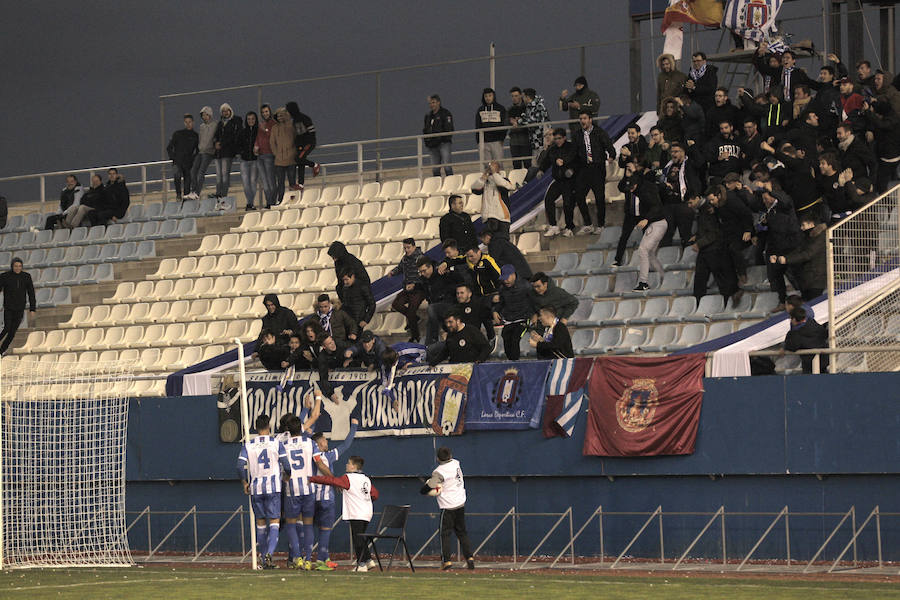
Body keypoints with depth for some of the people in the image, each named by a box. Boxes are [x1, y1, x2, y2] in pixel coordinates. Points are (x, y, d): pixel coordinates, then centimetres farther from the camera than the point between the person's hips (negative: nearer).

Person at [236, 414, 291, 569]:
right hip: (273, 487, -2)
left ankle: (264, 559, 15)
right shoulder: (276, 443, -2)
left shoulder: (248, 445, 3)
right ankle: (269, 553, -23)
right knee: (274, 522, -2)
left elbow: (240, 466, -4)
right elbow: (287, 466, -4)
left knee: (261, 523, 12)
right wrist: (284, 472, 19)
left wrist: (245, 483, 11)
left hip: (255, 488, 2)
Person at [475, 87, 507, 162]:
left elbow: (504, 125, 2)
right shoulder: (480, 110, 11)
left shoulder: (500, 108, 3)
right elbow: (478, 127, 13)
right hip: (484, 142, 3)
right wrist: (478, 140, 6)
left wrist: (502, 137, -7)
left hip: (497, 142, -3)